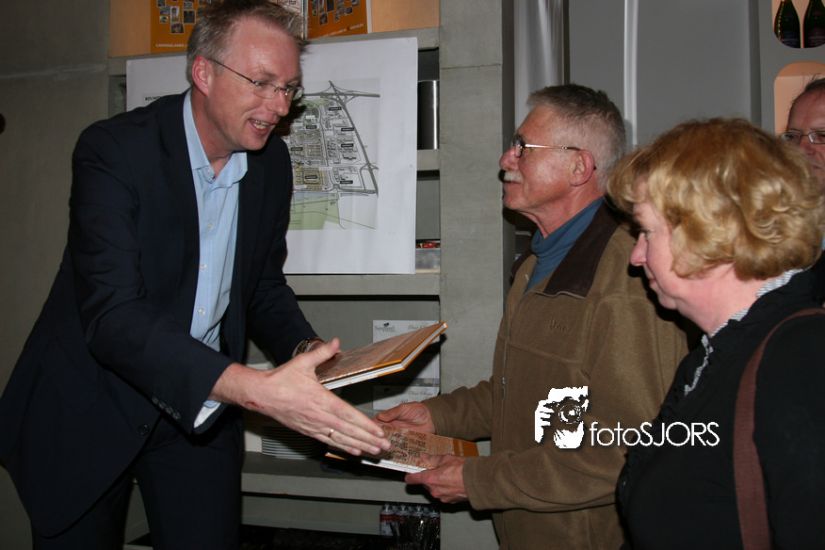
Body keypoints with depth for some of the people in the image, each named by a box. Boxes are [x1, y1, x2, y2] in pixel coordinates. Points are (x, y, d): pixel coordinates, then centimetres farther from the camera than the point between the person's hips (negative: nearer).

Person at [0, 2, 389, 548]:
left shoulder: (272, 161, -3)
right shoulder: (114, 149, -21)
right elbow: (112, 317, -31)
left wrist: (309, 354, -12)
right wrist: (256, 389, -43)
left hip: (204, 407, 4)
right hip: (89, 404, -3)